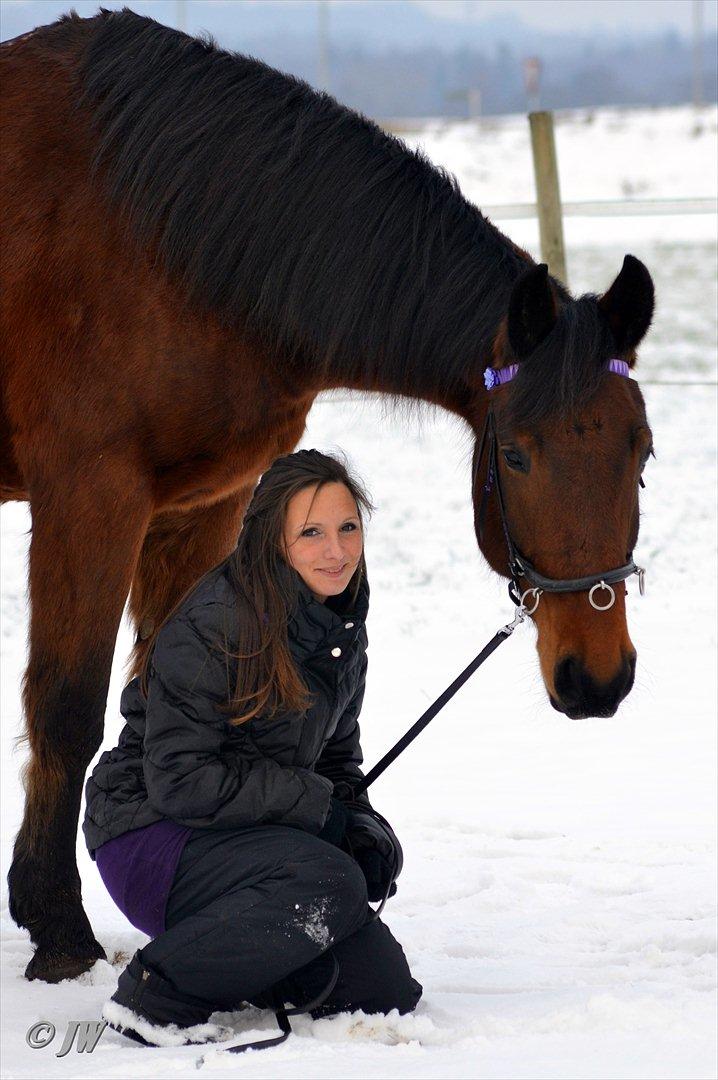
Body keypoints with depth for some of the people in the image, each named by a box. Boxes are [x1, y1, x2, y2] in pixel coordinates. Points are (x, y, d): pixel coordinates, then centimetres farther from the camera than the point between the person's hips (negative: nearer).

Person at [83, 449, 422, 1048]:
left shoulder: (344, 629, 7)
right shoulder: (215, 626, -20)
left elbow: (336, 754, 18)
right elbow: (179, 779, -23)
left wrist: (361, 824, -4)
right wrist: (315, 804, -20)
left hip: (243, 837, 8)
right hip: (153, 836, -8)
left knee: (384, 990, -5)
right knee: (327, 882, -34)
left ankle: (229, 952, 15)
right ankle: (154, 993, -20)